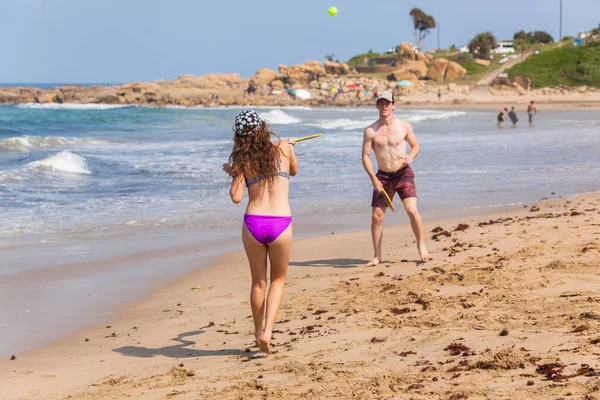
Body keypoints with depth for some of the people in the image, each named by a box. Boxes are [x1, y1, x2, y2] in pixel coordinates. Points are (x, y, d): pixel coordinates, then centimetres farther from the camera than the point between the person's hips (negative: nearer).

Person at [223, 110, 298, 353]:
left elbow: (236, 197, -4)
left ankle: (258, 333, 29)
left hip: (253, 224, 1)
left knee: (258, 282, 19)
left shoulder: (242, 161, 3)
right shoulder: (283, 149, 3)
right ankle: (267, 330, -3)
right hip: (280, 224, -1)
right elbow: (293, 171, 23)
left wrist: (232, 173, 14)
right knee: (278, 280, 16)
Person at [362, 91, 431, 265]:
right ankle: (377, 256, 14)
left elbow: (415, 145, 10)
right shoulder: (370, 131, -5)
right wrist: (373, 178, -13)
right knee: (376, 216, 1)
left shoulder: (404, 127, -3)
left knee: (412, 210, -16)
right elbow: (366, 156, -4)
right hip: (383, 177, 1)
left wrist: (410, 156, -13)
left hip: (404, 174, -1)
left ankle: (422, 247, 0)